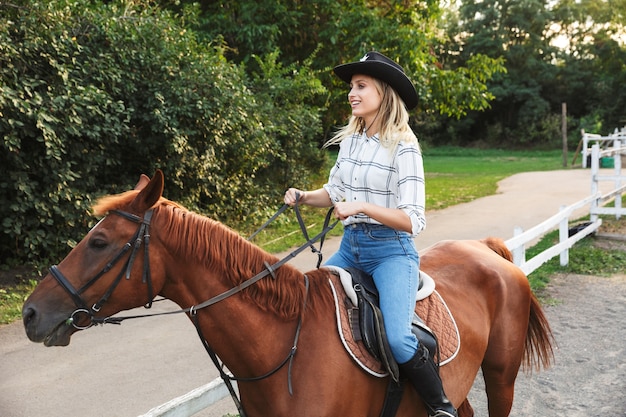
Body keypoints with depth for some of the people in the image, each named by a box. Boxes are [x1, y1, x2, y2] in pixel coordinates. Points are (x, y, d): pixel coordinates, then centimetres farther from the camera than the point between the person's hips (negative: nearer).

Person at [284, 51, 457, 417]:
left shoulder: (403, 148, -12)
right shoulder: (350, 140, 7)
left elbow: (413, 221, -17)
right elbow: (335, 192, 19)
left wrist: (361, 206, -26)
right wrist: (304, 197, 0)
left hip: (392, 251, -7)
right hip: (351, 246, 7)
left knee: (398, 338, -25)